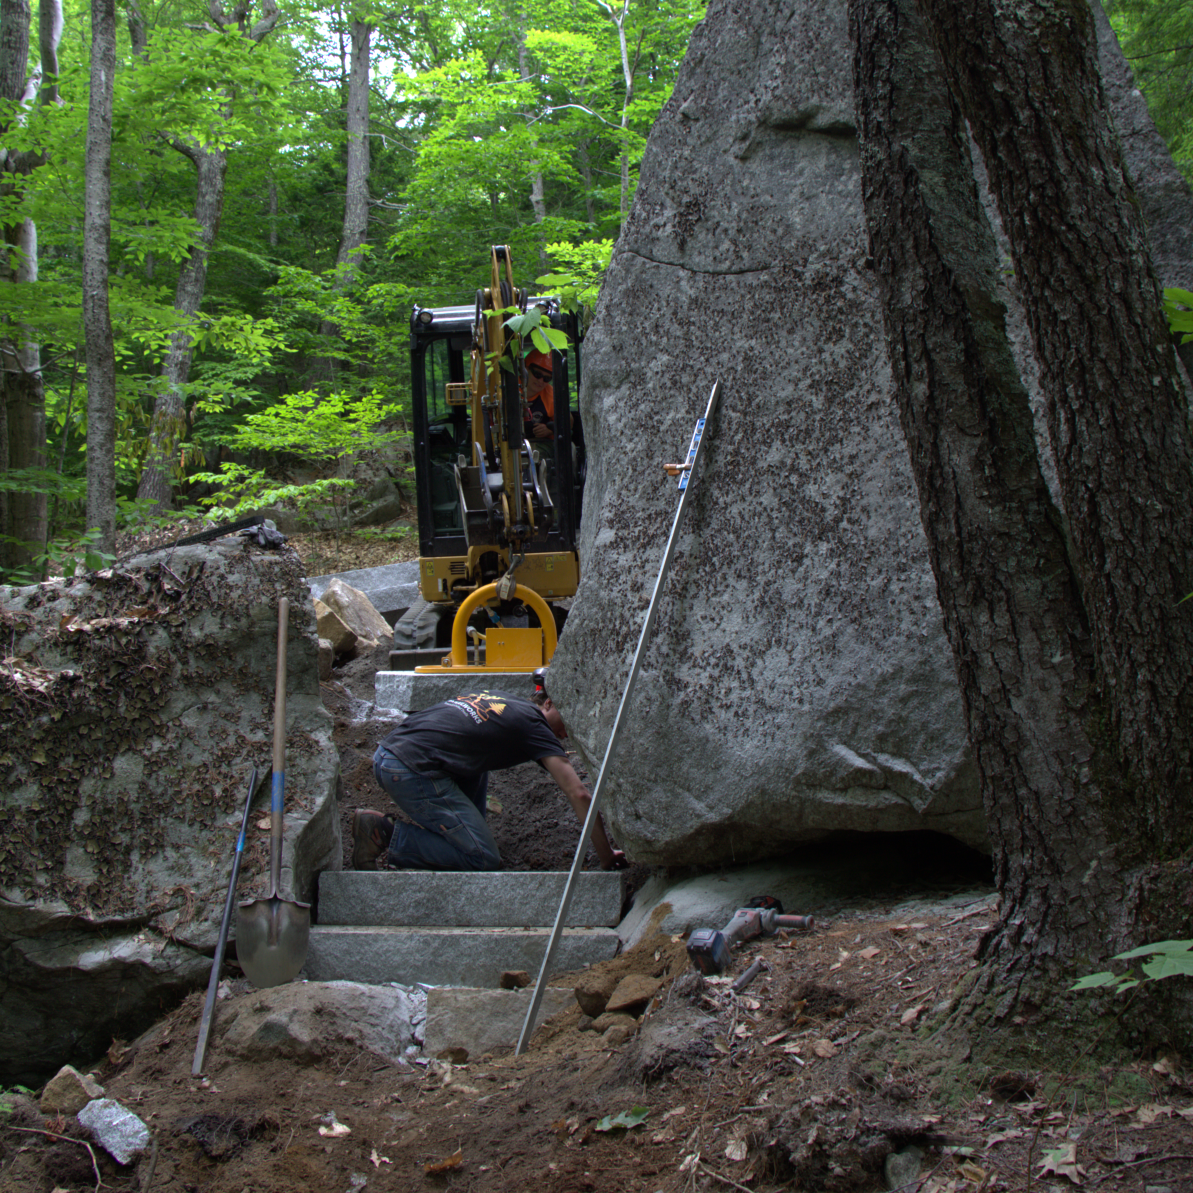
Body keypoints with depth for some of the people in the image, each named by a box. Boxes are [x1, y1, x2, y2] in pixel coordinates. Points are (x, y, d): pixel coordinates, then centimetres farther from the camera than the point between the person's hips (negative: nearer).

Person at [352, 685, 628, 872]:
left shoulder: (495, 696, 25)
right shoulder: (533, 724, 2)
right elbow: (579, 794, -3)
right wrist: (606, 857, 1)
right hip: (412, 772, -9)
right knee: (484, 859, -4)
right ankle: (387, 836, -7)